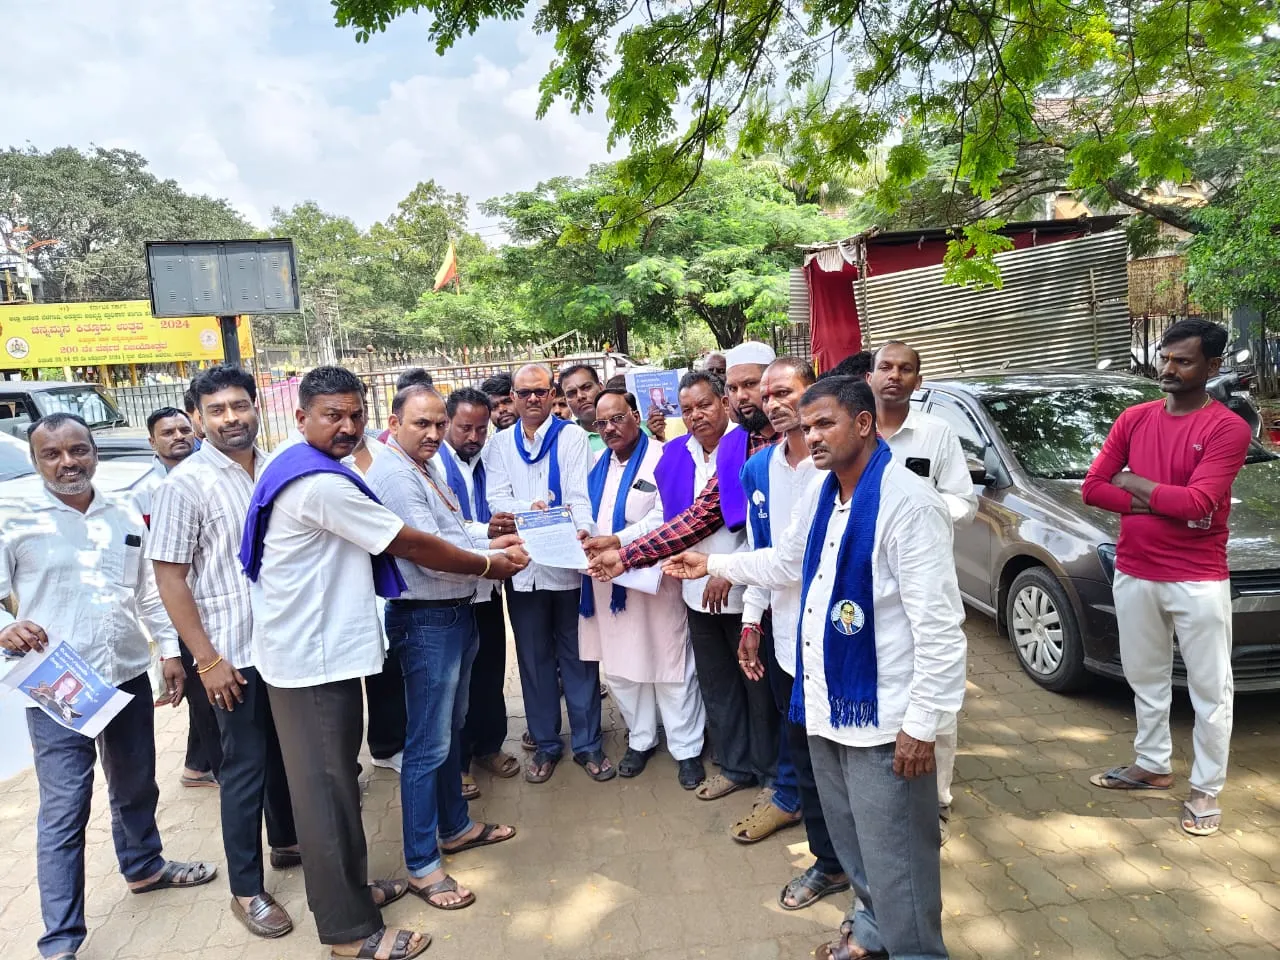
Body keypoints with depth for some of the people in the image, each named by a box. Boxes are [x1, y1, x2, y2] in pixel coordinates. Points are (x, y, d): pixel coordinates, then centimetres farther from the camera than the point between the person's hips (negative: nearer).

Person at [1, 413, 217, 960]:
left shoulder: (125, 516, 7)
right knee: (64, 809, -2)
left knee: (136, 787, 20)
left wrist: (170, 650, 9)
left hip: (129, 677, 5)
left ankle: (144, 868, 44)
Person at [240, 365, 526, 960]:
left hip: (315, 648, 10)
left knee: (332, 779, 20)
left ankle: (350, 888, 36)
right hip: (314, 659, -10)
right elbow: (412, 546, -18)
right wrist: (490, 566, -6)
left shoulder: (297, 471, 12)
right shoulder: (321, 483, -22)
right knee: (327, 788, 1)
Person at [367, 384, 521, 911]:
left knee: (451, 729, 22)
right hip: (425, 619, -10)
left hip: (455, 612, 10)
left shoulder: (426, 468, 11)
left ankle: (455, 826, 39)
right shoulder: (393, 476, -18)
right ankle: (422, 865, 14)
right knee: (428, 744, 0)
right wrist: (495, 560, -14)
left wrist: (487, 542, 1)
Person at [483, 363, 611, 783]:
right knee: (534, 659, 12)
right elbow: (497, 499, -1)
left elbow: (581, 495, -8)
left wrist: (583, 532, -27)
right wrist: (530, 508, -21)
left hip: (568, 563, -2)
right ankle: (545, 744, 26)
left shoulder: (572, 436, 3)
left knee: (578, 655, 6)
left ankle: (588, 743, 20)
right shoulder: (499, 445, 10)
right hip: (522, 564, 2)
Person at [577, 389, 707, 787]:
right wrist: (580, 534, -8)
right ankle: (640, 739, 35)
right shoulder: (598, 464, 12)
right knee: (619, 665, 16)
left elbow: (665, 517, -20)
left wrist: (618, 540, -27)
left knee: (670, 665, 4)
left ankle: (686, 748, 21)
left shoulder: (662, 458, -10)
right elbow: (586, 514, 14)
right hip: (608, 580, 7)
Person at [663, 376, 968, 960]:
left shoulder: (906, 501, -20)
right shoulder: (820, 493, 6)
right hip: (824, 703, 8)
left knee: (894, 856, 5)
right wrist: (712, 565, 26)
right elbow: (784, 562, 23)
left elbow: (938, 626, -21)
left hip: (882, 717, -8)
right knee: (850, 836, 25)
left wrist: (922, 724, -18)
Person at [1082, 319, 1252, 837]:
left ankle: (1205, 789, 23)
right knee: (1146, 678, 19)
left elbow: (1196, 503, -22)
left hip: (1198, 582, -5)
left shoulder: (1227, 428, -11)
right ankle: (1153, 764, 36)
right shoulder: (1134, 419, 4)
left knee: (1210, 689, 8)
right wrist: (1164, 503, -13)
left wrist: (1132, 482, -9)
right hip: (1133, 574, 5)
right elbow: (1092, 487, -2)